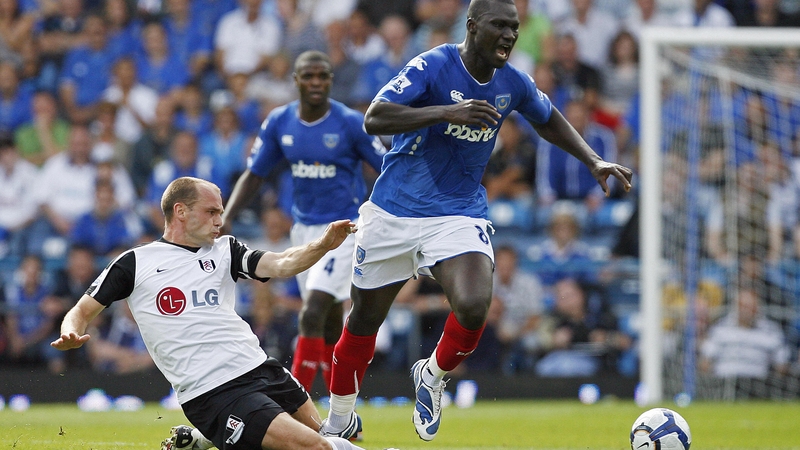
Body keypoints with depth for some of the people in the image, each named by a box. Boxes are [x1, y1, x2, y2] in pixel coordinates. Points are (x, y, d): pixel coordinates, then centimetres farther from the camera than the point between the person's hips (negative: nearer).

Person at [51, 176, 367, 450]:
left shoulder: (224, 250, 14)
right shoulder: (135, 264, 4)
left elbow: (281, 264, -2)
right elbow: (82, 312, 10)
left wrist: (323, 245, -22)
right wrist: (71, 335, -14)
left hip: (261, 370, 7)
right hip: (212, 394, -7)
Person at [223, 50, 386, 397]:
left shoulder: (351, 123, -11)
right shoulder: (279, 122, 1)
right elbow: (253, 175, 8)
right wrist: (225, 220, -4)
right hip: (303, 230, 5)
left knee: (312, 316, -18)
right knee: (329, 325, 10)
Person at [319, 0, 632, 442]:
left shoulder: (514, 85, -1)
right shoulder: (433, 66, -16)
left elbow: (549, 122, 21)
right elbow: (373, 119, -27)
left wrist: (594, 162, 11)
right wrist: (447, 112, -35)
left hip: (459, 215, 2)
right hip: (394, 211, -2)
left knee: (474, 306, -24)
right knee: (364, 319, 10)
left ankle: (433, 376, 7)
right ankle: (339, 420, 33)